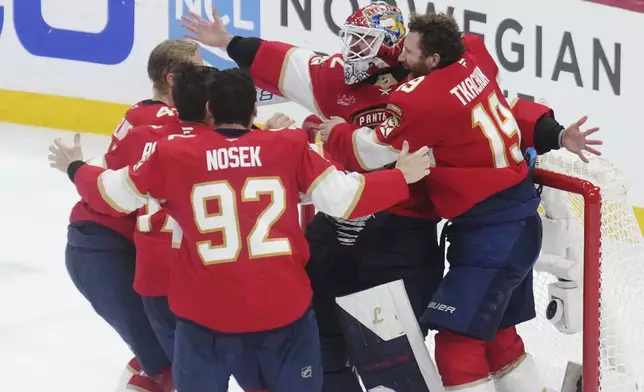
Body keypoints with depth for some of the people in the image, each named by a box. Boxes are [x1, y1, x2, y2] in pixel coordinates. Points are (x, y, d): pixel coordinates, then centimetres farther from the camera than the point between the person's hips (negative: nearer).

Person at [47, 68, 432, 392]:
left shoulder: (174, 155, -4)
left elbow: (113, 193, 5)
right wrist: (402, 176, 9)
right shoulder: (289, 147, -3)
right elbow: (345, 197, -5)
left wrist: (75, 168, 24)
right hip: (283, 308, 1)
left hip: (207, 315, -1)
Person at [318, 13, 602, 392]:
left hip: (493, 231, -10)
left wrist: (338, 131, 5)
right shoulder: (473, 57, 3)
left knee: (458, 340, -11)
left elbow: (373, 153, -13)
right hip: (518, 221, 10)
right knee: (495, 331, 21)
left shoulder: (422, 98, -20)